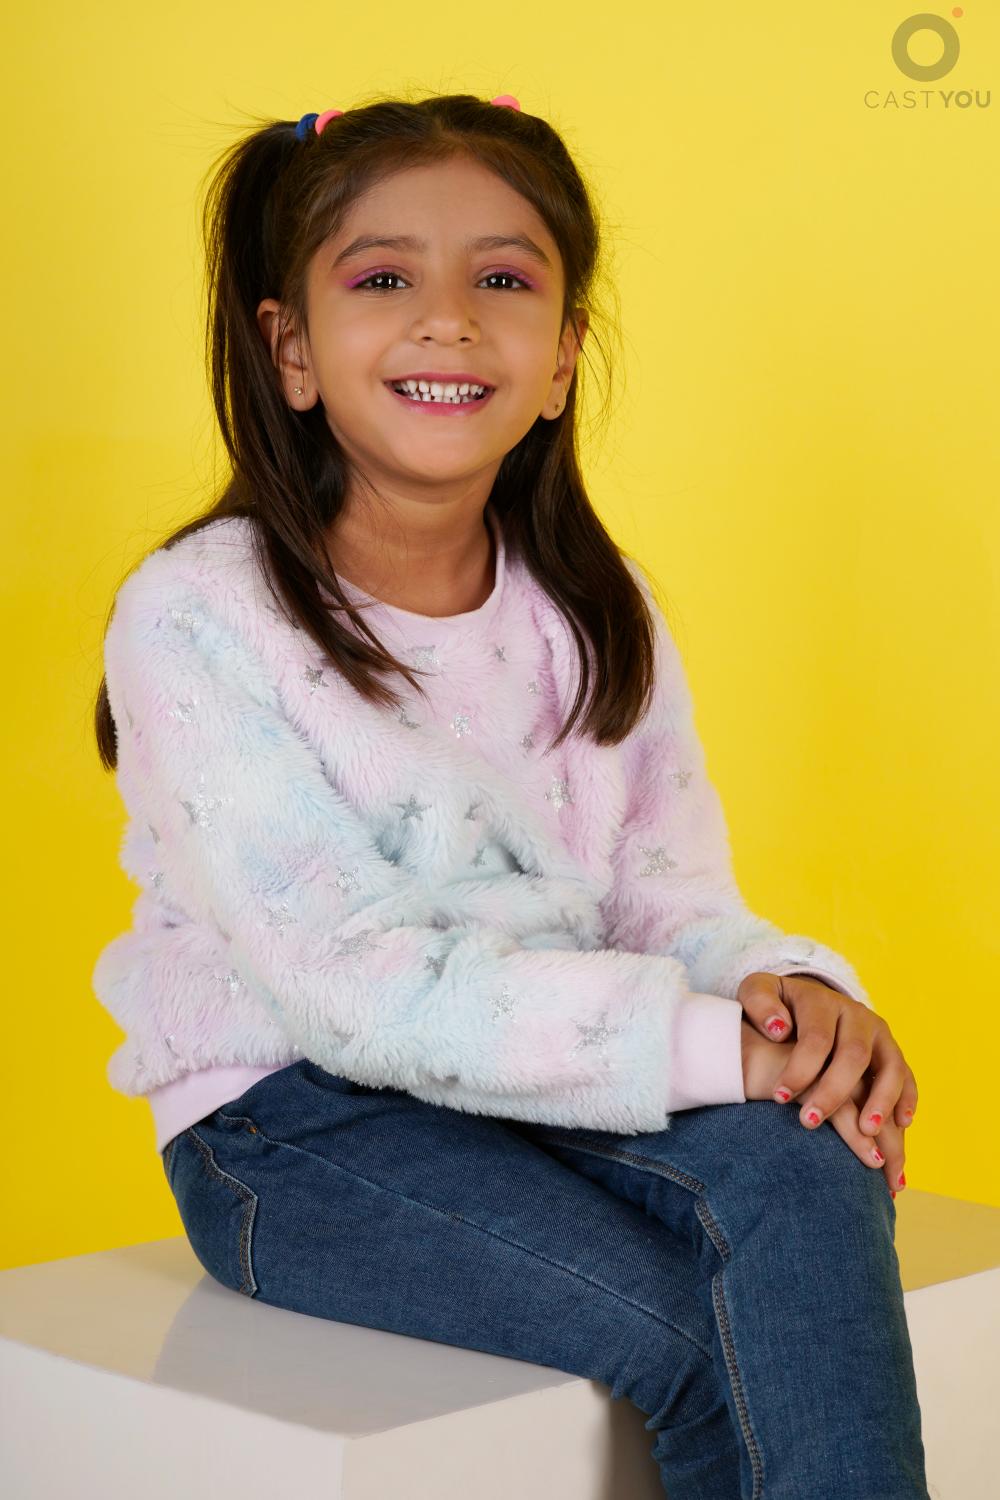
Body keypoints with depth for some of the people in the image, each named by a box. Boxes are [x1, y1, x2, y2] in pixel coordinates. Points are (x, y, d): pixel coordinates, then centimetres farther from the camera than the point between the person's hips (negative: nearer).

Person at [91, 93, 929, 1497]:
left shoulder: (597, 610, 5)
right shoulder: (195, 619, -14)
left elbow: (667, 891, 2)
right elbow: (359, 986, -21)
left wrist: (785, 984, -24)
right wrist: (709, 1041, -28)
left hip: (546, 1067, 5)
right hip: (294, 1120, -5)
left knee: (798, 1155, -26)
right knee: (705, 1339, -24)